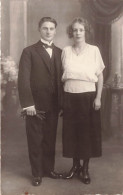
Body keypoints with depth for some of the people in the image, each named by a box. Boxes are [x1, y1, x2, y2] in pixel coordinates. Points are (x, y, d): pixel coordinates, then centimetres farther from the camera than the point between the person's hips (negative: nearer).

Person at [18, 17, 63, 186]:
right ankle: (37, 173, 19)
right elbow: (23, 79, -8)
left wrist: (62, 102, 4)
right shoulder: (29, 52, -1)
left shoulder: (59, 53, 11)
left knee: (50, 139, 11)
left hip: (53, 105, 4)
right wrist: (27, 104, -14)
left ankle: (49, 169, 27)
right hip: (35, 105, -3)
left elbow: (61, 78, 11)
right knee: (35, 140, 6)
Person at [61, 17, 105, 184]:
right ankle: (75, 165, 25)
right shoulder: (66, 51, 6)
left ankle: (85, 169, 20)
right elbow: (63, 76, 11)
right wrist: (62, 98, 5)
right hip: (70, 97, 2)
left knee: (88, 132, 5)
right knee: (71, 132, 8)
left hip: (88, 96, -2)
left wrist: (98, 98, -6)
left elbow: (100, 76, 1)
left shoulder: (94, 50, -1)